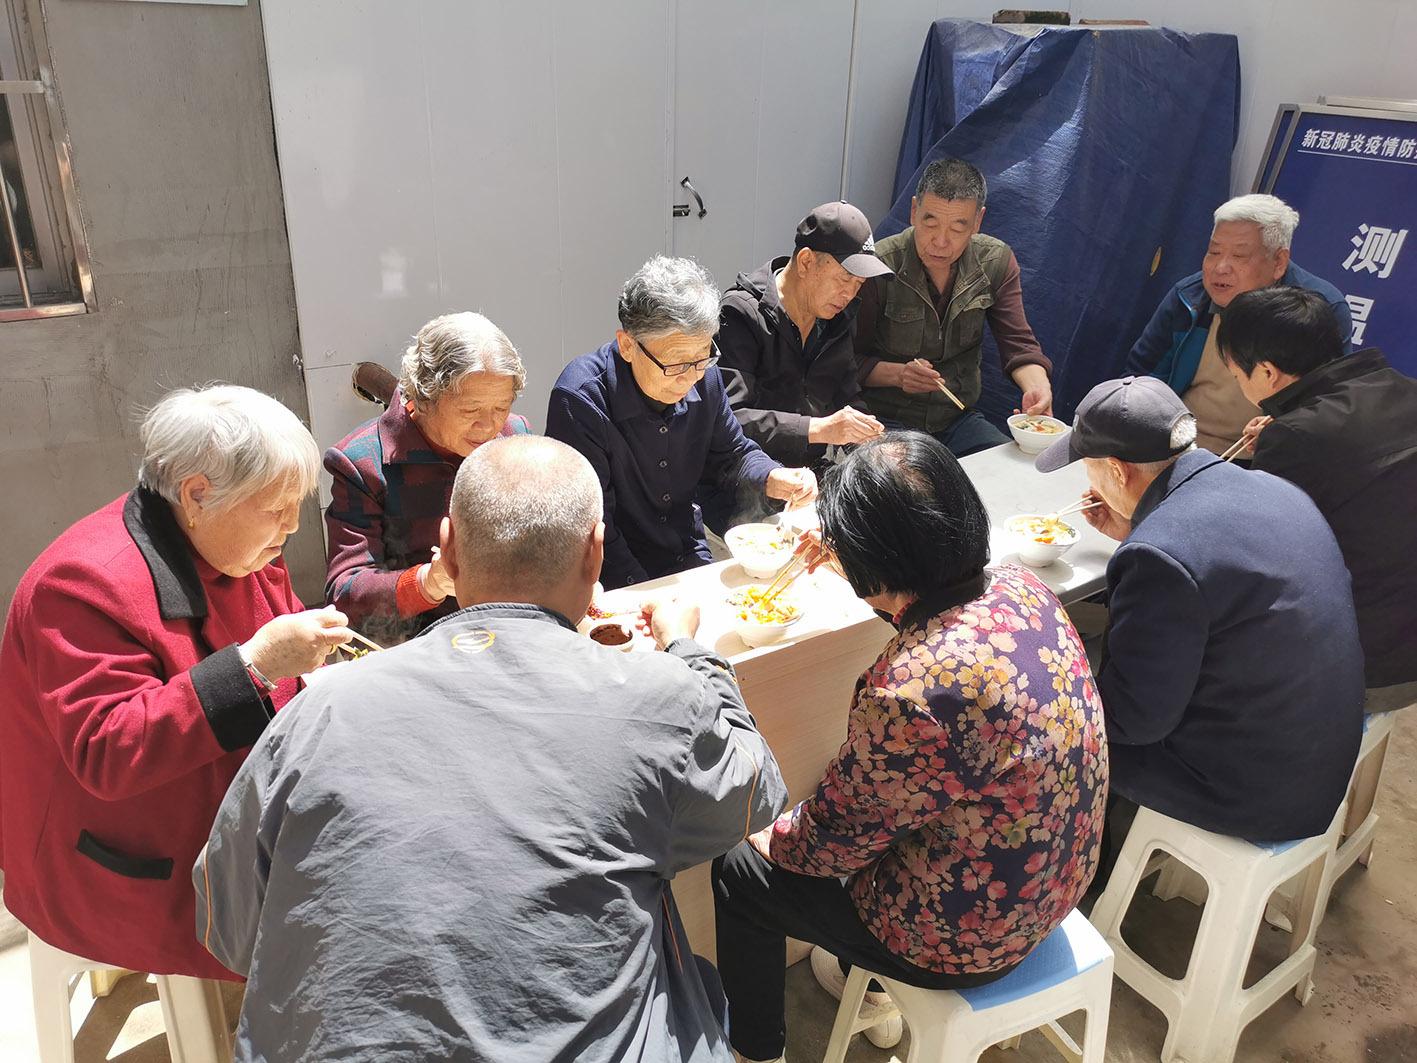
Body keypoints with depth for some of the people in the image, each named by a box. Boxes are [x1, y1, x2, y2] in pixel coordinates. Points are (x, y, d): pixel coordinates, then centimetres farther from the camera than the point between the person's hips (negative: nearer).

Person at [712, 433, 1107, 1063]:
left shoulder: (911, 693, -37)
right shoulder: (1020, 588, -13)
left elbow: (834, 836, -18)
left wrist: (772, 839, 3)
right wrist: (853, 562, 22)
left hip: (970, 940, -7)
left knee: (737, 874, 11)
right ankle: (870, 993, 49)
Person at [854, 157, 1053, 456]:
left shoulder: (997, 261, 0)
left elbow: (1017, 342, -2)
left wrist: (1038, 386, -23)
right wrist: (898, 374, -29)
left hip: (958, 419, 5)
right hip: (885, 418, -4)